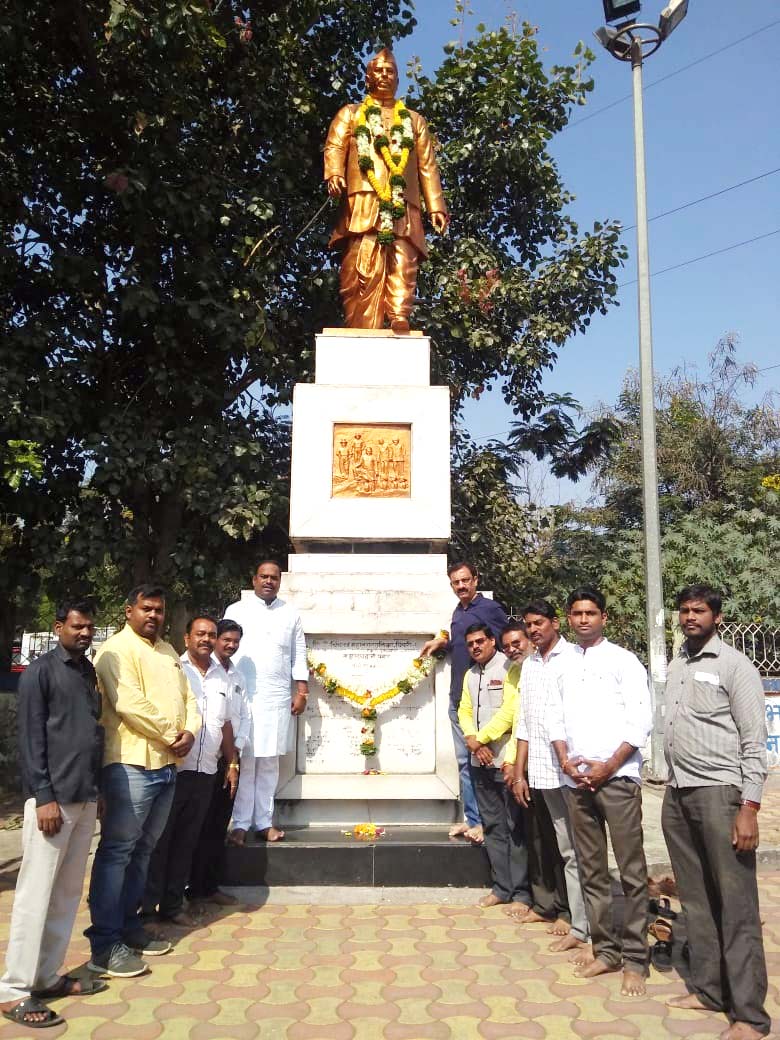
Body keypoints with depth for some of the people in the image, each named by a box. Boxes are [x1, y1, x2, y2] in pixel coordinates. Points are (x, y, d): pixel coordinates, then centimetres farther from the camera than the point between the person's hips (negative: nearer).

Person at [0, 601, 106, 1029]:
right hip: (53, 798, -7)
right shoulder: (39, 672, -6)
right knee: (36, 895, -2)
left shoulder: (89, 671, 15)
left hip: (86, 798, 7)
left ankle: (46, 976, 21)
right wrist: (43, 797, -16)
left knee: (68, 894, 11)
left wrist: (98, 791, 16)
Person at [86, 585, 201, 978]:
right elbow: (130, 706, -19)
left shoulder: (169, 652, 17)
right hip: (131, 764, -8)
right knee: (117, 850, -4)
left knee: (143, 849, 15)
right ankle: (104, 944, 2)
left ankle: (128, 924, 26)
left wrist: (190, 731, -4)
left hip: (167, 764, 8)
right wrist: (172, 735, -12)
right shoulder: (116, 650, -9)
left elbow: (188, 698, 15)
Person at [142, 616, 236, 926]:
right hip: (172, 769, -5)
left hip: (205, 773, 5)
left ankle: (172, 904, 22)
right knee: (158, 839, 3)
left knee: (186, 841, 12)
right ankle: (147, 906, 14)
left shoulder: (220, 677, 13)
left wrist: (232, 763, 20)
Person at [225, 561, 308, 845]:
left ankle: (264, 822, 12)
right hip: (242, 695, -2)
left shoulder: (290, 614, 12)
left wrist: (302, 692, 5)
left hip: (277, 698, 2)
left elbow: (299, 655, 12)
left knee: (269, 762, 6)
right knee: (244, 760, -3)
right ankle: (240, 824, 3)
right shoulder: (236, 610, 6)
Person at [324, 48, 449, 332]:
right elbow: (335, 147, 7)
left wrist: (436, 206, 7)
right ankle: (362, 331, -19)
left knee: (403, 265, -14)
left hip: (403, 206, 2)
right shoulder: (350, 114, 26)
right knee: (363, 267, -15)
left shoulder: (414, 121, 31)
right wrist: (334, 174, -16)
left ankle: (400, 321, -22)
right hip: (363, 203, -2)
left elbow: (427, 166, 20)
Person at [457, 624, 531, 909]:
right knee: (493, 826, 12)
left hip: (506, 760, -7)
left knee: (515, 826, -1)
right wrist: (472, 740, -6)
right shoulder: (470, 675, 16)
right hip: (481, 761, 7)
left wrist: (480, 739, -11)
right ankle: (502, 887, 20)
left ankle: (521, 892, 6)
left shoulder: (510, 668, -8)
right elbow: (465, 711, 13)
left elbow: (511, 710, -16)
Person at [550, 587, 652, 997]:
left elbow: (640, 722, -6)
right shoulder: (564, 665, 13)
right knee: (591, 870, 10)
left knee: (631, 871, -2)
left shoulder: (622, 661, -1)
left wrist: (608, 767, -12)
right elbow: (556, 719, 14)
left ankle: (635, 960, 7)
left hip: (616, 776, -5)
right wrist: (566, 761, -2)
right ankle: (605, 950, 20)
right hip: (576, 779, 5)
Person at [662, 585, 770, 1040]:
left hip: (719, 792, -6)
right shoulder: (676, 666, 13)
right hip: (677, 795, 6)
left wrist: (749, 808, -15)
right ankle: (708, 989, 23)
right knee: (696, 899, 12)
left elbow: (755, 741, -9)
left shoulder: (735, 665, -5)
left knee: (736, 904, -2)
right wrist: (673, 788, 11)